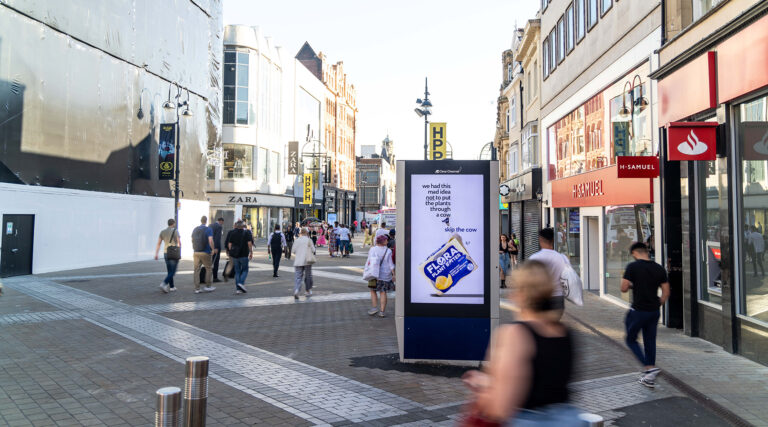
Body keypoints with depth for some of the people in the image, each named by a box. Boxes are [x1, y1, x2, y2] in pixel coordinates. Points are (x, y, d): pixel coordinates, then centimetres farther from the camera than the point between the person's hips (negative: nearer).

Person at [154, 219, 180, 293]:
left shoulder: (162, 232, 8)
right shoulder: (175, 231, -6)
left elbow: (158, 244, 3)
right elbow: (179, 243, -10)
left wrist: (156, 254, 2)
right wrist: (179, 251, 6)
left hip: (166, 253, 6)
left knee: (169, 272, 15)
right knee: (172, 272, -4)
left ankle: (172, 287, 17)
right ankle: (164, 284, -22)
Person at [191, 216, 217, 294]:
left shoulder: (195, 229, 9)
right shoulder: (208, 229, -8)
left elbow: (192, 240, 17)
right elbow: (210, 241, -19)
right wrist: (213, 249, -6)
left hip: (196, 253, 5)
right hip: (205, 253, -5)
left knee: (196, 270, 6)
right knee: (209, 269, 10)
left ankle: (197, 288, 6)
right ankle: (207, 286, 12)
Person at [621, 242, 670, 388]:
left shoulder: (633, 267, -11)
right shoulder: (659, 269, 4)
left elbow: (624, 288, -13)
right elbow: (666, 292, 6)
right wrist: (657, 306, 16)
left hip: (638, 311, -5)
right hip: (654, 311, 6)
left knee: (630, 339, 11)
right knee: (650, 342, 14)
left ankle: (649, 367, -5)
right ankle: (649, 378, 18)